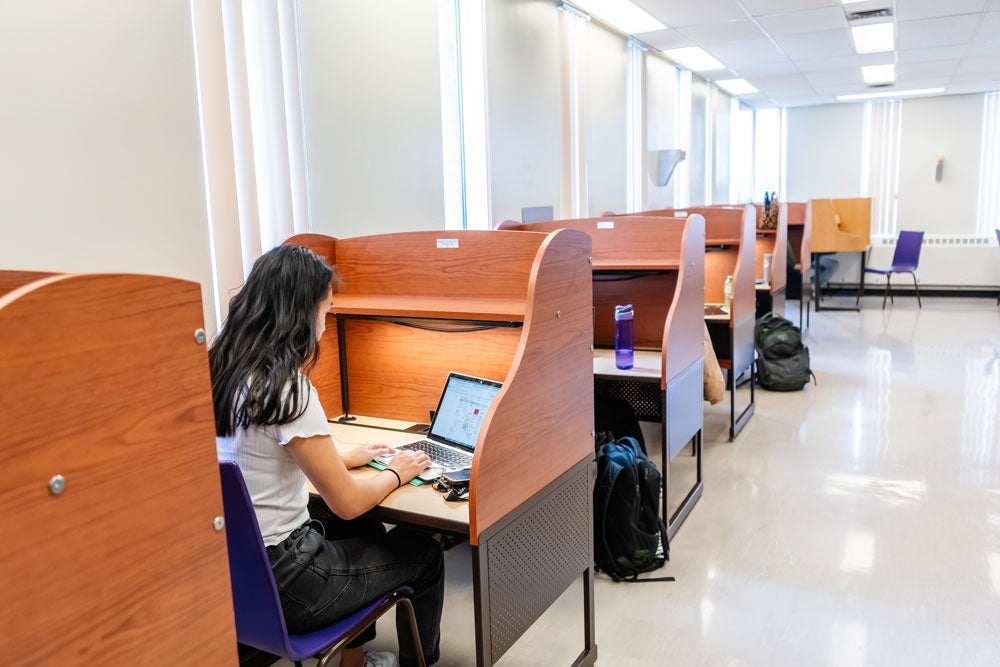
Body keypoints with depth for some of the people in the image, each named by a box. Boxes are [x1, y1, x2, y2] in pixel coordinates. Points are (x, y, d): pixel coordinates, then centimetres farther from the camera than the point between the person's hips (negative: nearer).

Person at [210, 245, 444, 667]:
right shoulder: (287, 389, -26)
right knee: (425, 554, 11)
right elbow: (346, 503, -18)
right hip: (278, 579, -8)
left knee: (364, 528, 29)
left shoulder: (226, 371, 0)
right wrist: (396, 474, 1)